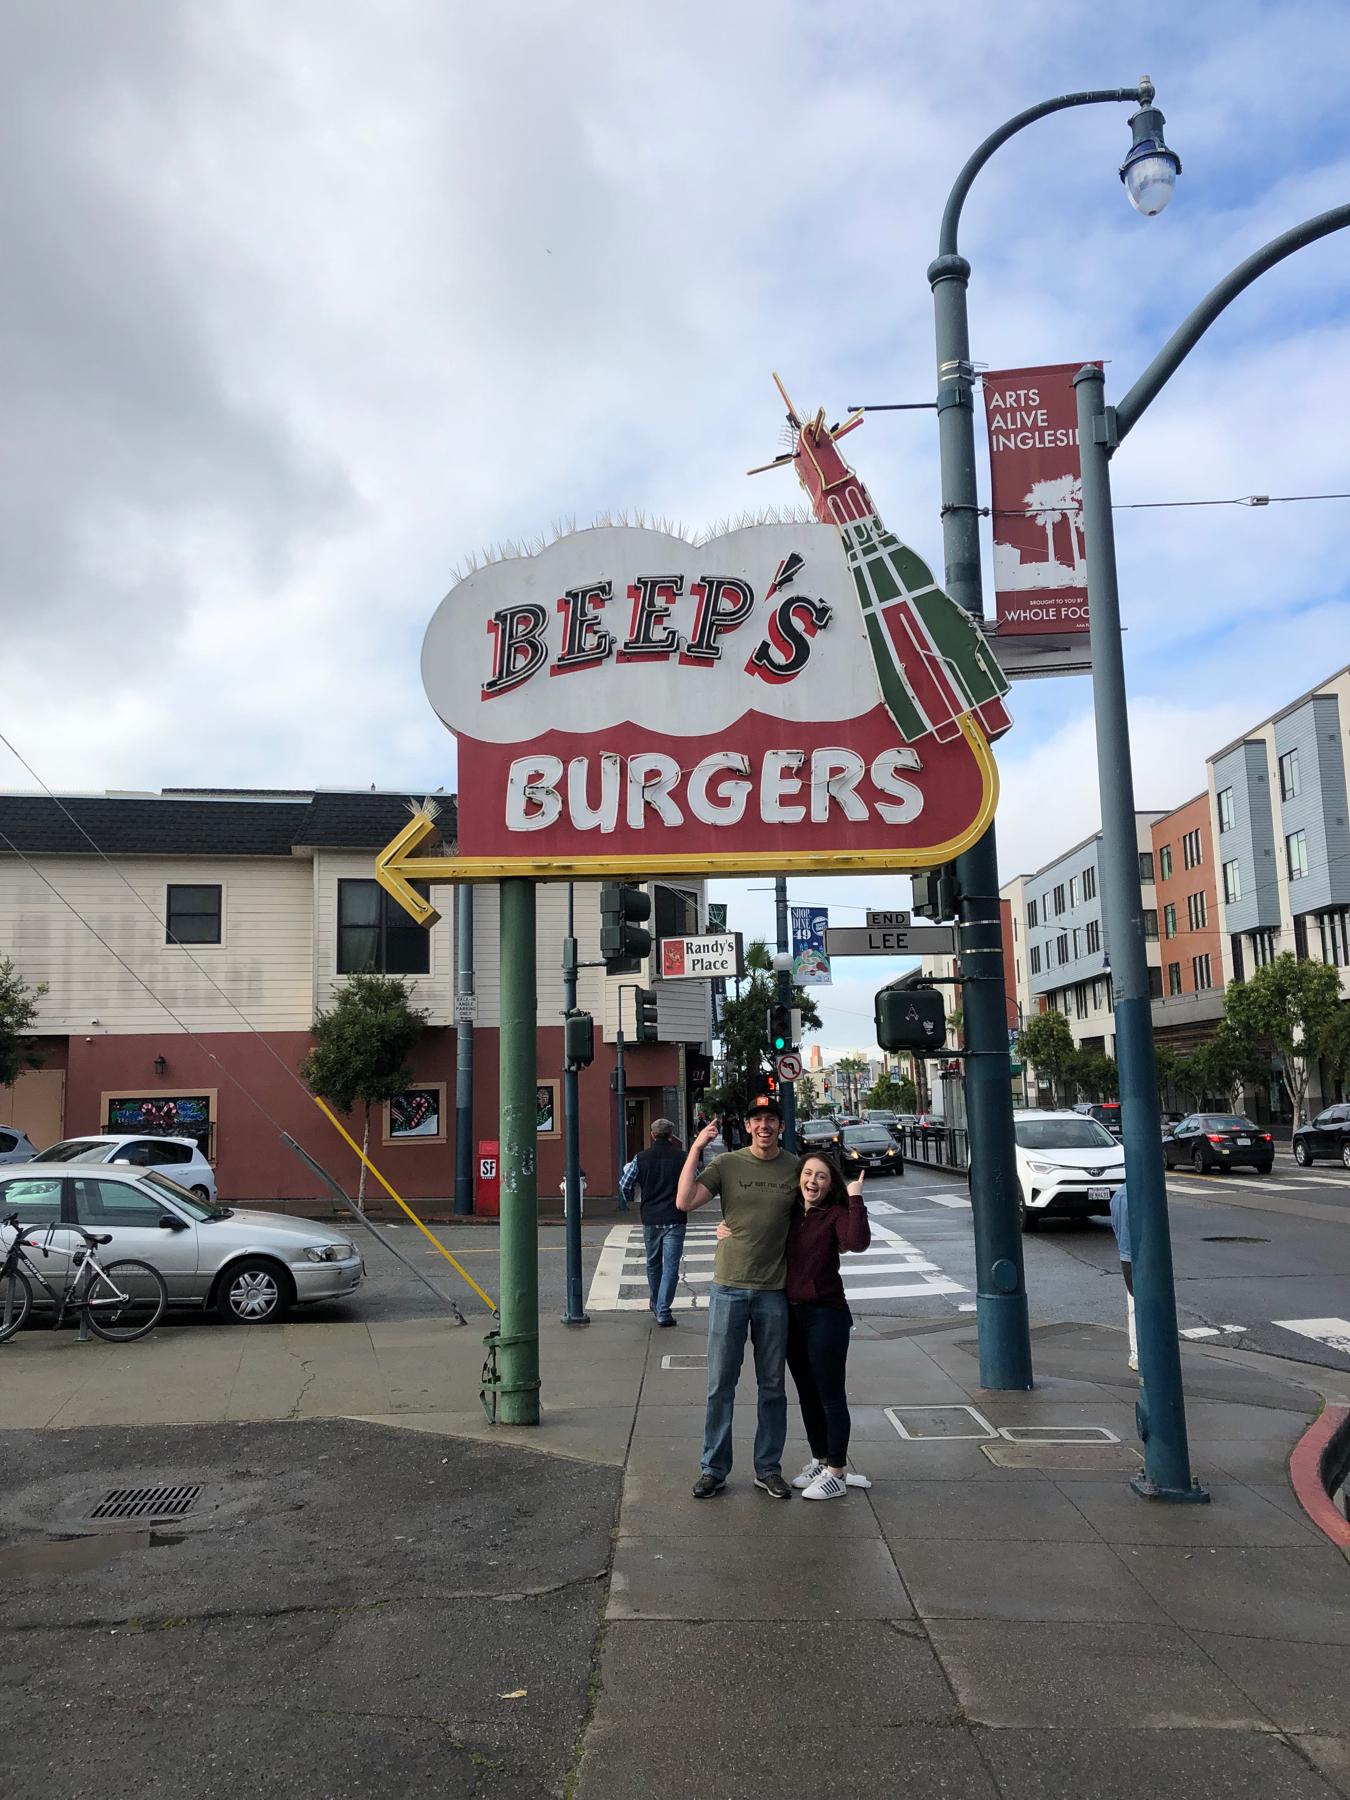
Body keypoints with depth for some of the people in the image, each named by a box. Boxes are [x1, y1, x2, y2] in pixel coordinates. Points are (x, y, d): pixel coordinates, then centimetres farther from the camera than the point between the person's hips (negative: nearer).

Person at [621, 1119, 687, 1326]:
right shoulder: (681, 1157, -4)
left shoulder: (641, 1158, -1)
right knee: (671, 1266, 0)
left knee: (653, 1264, 19)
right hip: (674, 1219, -2)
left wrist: (630, 1199, 22)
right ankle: (663, 1312, -5)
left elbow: (624, 1185, 1)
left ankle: (656, 1305, 33)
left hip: (649, 1218, 2)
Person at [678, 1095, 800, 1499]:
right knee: (721, 1384, 6)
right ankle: (714, 1469, 17)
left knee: (772, 1386, 10)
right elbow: (684, 1202, -13)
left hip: (774, 1290, 1)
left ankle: (768, 1468, 23)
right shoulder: (727, 1164, -2)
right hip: (729, 1287, -1)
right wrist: (695, 1148, -15)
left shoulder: (796, 1168, 2)